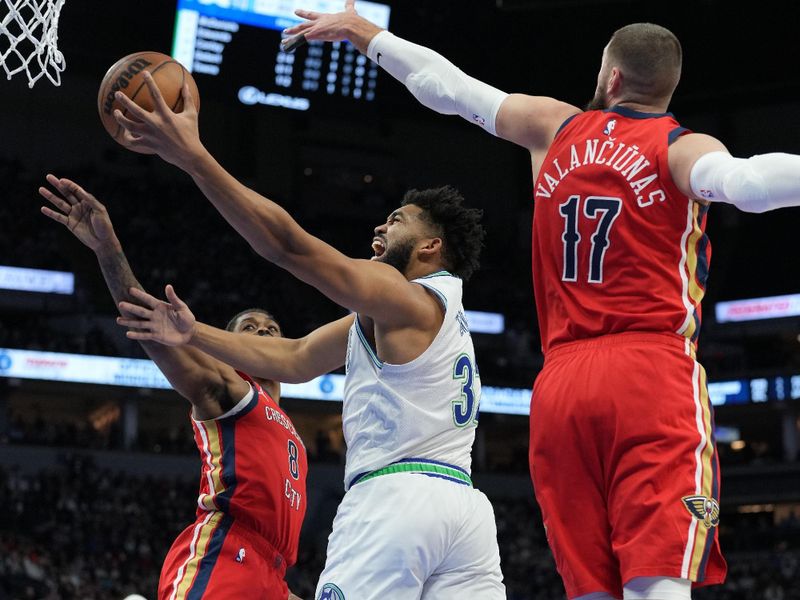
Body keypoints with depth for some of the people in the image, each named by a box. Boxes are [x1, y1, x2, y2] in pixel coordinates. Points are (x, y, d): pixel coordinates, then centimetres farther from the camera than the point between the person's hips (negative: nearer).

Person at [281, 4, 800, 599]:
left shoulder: (557, 128, 14)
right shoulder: (681, 148, 1)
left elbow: (449, 86, 24)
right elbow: (745, 182, -21)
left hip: (561, 383, 4)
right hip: (653, 375, -4)